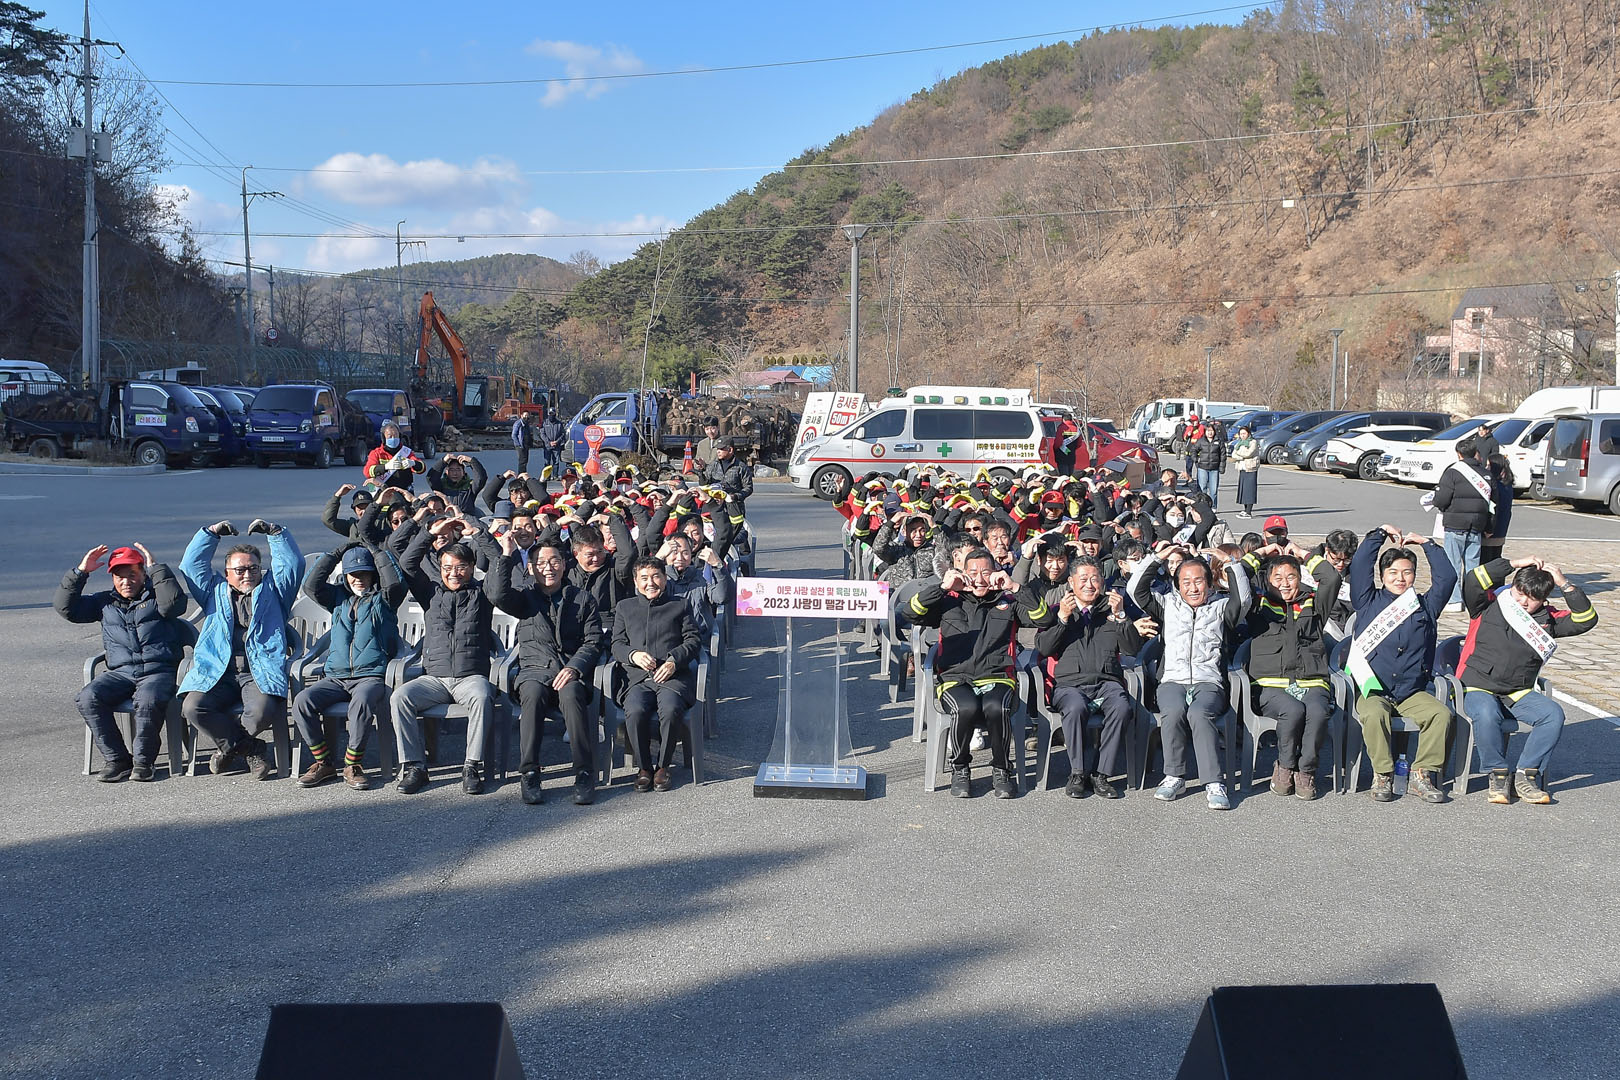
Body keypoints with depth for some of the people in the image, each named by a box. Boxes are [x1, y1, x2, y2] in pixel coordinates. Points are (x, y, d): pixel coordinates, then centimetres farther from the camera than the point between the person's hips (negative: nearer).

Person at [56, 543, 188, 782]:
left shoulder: (155, 597, 9)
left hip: (159, 670, -4)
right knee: (88, 698, -24)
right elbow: (65, 608, 15)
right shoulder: (105, 602, 22)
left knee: (148, 700, -36)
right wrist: (80, 572, 6)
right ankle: (116, 759, -16)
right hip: (121, 671, 4)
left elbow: (174, 603, -15)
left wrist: (155, 568, -10)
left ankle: (143, 760, -18)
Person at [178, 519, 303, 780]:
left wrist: (274, 532, 7)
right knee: (192, 707, -26)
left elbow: (293, 564, 12)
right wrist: (211, 533, 18)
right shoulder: (215, 592, 27)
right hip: (217, 673, 2)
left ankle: (231, 745, 3)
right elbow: (191, 565, 23)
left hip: (260, 673, -2)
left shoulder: (272, 591, 22)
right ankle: (251, 750, -11)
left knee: (262, 710, -33)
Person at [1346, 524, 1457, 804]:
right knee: (1374, 714, -35)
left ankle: (1423, 774, -17)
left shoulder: (1425, 606, 18)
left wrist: (1426, 543, 16)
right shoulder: (1368, 601, 12)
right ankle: (1382, 776, -21)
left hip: (1413, 692, 2)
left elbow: (1447, 577, 11)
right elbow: (1359, 565, 3)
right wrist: (1380, 533, 11)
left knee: (1441, 714, -27)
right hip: (1373, 690, -2)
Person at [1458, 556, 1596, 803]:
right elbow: (1472, 582, -19)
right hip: (1478, 688, -4)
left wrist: (1565, 585, -5)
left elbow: (1586, 620, 2)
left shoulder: (1547, 619, 10)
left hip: (1519, 693, 4)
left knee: (1554, 714, -23)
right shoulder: (1489, 605, 0)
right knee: (1486, 714, -37)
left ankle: (1525, 775, -14)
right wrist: (1513, 564, -15)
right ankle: (1497, 774, -17)